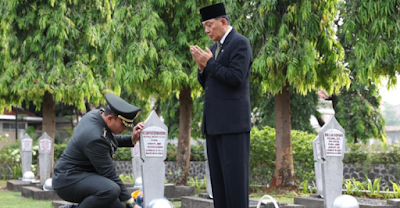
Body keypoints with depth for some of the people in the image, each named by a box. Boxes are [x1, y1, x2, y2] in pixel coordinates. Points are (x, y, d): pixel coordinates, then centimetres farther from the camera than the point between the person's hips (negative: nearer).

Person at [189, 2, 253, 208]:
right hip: (214, 122, 9)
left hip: (233, 121, -9)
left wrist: (210, 63, -11)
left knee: (234, 174, -7)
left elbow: (236, 78, -18)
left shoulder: (240, 43, -7)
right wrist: (202, 66, 2)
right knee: (218, 176, 8)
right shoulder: (214, 48, 20)